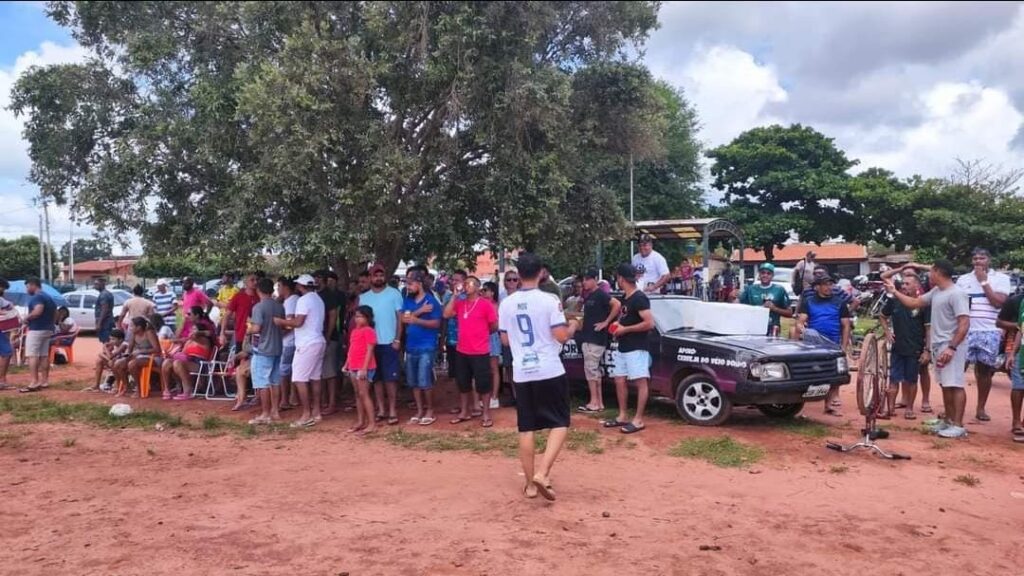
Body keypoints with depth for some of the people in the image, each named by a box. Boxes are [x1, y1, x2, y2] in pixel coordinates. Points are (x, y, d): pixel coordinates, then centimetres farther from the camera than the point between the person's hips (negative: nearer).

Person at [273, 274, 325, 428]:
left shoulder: (303, 300, -13)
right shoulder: (318, 299, 15)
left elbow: (298, 322, -21)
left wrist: (281, 321, -6)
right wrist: (288, 323, 20)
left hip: (307, 344, -9)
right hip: (318, 341, 9)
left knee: (299, 379, -7)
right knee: (314, 378, 12)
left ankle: (306, 415, -8)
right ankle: (316, 412, 16)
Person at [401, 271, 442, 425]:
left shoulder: (432, 301, -7)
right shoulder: (407, 300, 10)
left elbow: (436, 323, -12)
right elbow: (404, 319, -3)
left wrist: (416, 320, -22)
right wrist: (419, 311, -15)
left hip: (427, 347, -6)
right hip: (411, 347, 6)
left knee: (424, 381, -8)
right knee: (413, 382, 9)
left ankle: (430, 411, 6)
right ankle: (420, 410, 20)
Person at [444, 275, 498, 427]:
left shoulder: (485, 304, -8)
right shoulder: (459, 303, 7)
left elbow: (494, 326, -4)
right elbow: (446, 314, -7)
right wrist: (454, 295, -8)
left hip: (480, 352, -5)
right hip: (461, 351, 5)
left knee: (483, 383, 2)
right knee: (463, 383, 15)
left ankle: (486, 414, 11)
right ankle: (464, 412, 27)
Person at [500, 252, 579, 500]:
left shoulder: (507, 304, 2)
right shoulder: (549, 301, -10)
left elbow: (505, 340, 10)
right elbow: (561, 336, -11)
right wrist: (573, 326, 9)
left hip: (521, 373, 4)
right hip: (549, 371, -4)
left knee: (526, 428, 10)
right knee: (559, 423, 7)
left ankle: (530, 484, 14)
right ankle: (542, 473, -9)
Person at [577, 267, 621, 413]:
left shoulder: (600, 295, -12)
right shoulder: (588, 297, 16)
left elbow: (617, 304, -25)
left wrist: (606, 322, -21)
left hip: (596, 339, -9)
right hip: (587, 338, 9)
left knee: (591, 369, -8)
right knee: (595, 370, 10)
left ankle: (594, 403, -3)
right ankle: (599, 402, 13)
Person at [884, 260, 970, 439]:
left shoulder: (956, 294, -16)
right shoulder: (935, 292, 12)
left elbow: (964, 324, -21)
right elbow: (914, 303, 24)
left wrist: (952, 347, -26)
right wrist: (894, 291, 21)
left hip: (951, 347, -9)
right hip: (938, 346, 9)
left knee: (955, 385, -9)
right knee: (945, 385, 15)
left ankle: (958, 426, -8)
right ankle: (948, 420, 23)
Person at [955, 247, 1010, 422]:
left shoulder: (1001, 278, 2)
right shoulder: (963, 279, 8)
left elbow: (999, 302, -11)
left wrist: (984, 281, -10)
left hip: (989, 332, -1)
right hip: (965, 331, 1)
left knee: (985, 370, 8)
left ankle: (980, 408, 19)